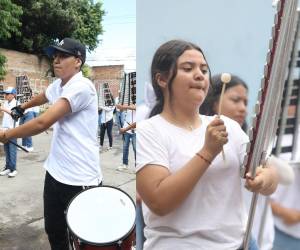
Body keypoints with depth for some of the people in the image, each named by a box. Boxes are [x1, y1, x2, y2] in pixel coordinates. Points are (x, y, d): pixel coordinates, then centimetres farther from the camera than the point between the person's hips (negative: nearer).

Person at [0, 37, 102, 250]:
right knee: (53, 229, 21)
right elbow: (41, 98, 34)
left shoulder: (82, 87, -19)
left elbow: (43, 122, -24)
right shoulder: (57, 85, 9)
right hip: (55, 171, 8)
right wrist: (22, 107, 52)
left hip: (81, 179, -8)